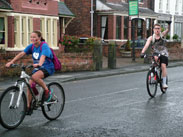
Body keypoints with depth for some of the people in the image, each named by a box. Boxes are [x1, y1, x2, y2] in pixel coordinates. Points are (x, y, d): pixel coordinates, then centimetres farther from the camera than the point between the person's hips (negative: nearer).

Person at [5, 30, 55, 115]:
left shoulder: (44, 46, -17)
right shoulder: (31, 46, 1)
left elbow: (43, 56, -35)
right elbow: (21, 54, -9)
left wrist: (39, 64, -56)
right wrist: (11, 62, -22)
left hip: (47, 67, -7)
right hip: (37, 68, 7)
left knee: (34, 77, -34)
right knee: (30, 85, -7)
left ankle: (47, 91, -12)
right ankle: (28, 107, 3)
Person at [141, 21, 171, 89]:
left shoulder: (162, 35, -3)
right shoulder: (151, 38, -4)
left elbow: (167, 30, -20)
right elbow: (146, 45, -17)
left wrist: (169, 24, -41)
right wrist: (142, 52, -33)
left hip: (163, 53, 0)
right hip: (156, 53, 0)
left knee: (163, 66, -17)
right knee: (155, 58, -33)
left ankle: (164, 83, -7)